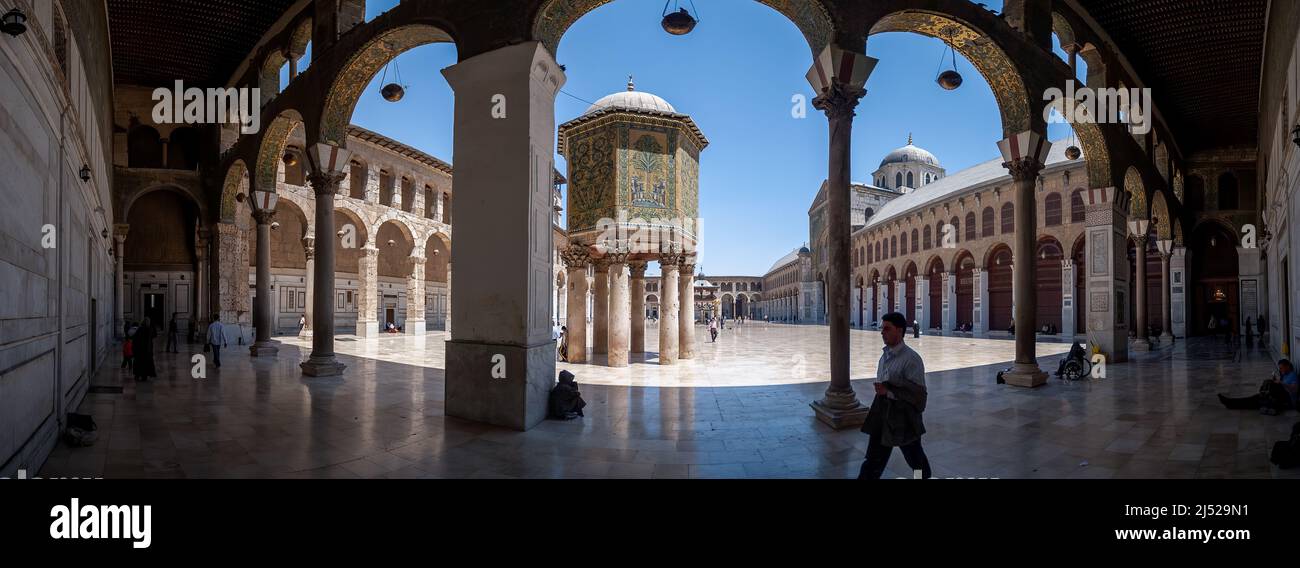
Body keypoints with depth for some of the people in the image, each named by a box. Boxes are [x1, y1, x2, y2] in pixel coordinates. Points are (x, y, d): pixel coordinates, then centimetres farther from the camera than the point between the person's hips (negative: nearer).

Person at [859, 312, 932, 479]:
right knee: (874, 459, 8)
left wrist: (888, 391, -24)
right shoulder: (885, 355, 7)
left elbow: (918, 393, -21)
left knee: (916, 461, 17)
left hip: (903, 418, -6)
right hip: (883, 415, 7)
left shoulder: (911, 359, -19)